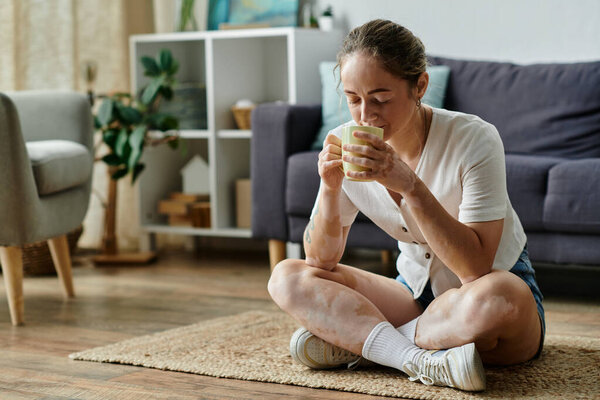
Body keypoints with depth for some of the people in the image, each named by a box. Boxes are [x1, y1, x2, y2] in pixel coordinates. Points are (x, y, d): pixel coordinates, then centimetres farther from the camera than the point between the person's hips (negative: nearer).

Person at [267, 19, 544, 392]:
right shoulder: (346, 147, -8)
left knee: (498, 299, -41)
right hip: (416, 294, 5)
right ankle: (423, 361, -27)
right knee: (287, 278, -11)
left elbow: (477, 268, -29)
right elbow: (321, 261, -6)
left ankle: (355, 340, -18)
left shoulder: (474, 140, -23)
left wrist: (410, 186, -37)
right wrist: (330, 189, -24)